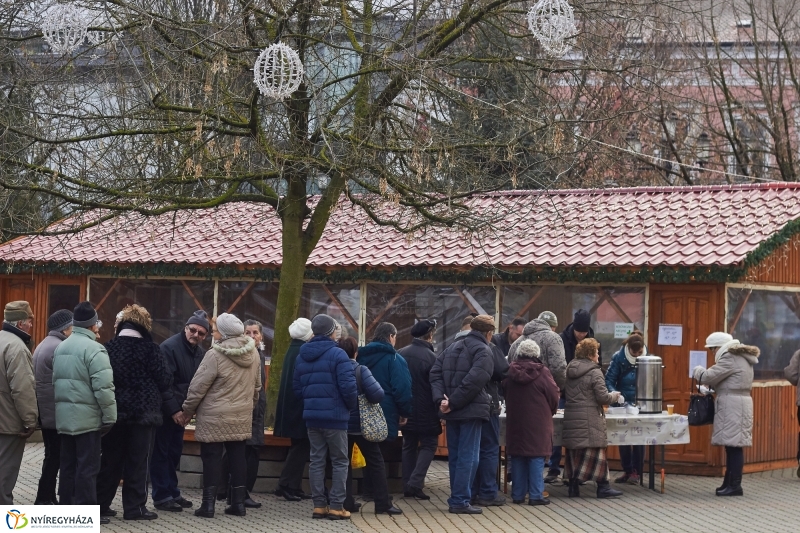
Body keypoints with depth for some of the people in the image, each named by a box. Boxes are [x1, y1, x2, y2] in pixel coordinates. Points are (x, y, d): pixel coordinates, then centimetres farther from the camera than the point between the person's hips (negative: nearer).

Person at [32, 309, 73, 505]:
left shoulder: (43, 345, 18)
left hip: (45, 412, 10)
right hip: (58, 413, -10)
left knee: (52, 456, 13)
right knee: (56, 457, -6)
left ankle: (47, 497, 16)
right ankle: (44, 499, -5)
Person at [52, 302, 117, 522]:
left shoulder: (61, 347, 12)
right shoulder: (93, 349, -14)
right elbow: (103, 387, -19)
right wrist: (109, 417, -12)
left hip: (64, 415, 8)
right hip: (87, 416, -8)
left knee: (68, 463, 13)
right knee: (87, 466, -3)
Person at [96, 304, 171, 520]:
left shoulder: (109, 347, 1)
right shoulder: (149, 348, -8)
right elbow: (164, 380, -6)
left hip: (114, 411, 3)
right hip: (143, 412, -3)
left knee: (110, 460, 11)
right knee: (137, 461, 2)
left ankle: (101, 504, 14)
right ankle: (134, 507, 3)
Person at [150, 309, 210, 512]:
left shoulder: (200, 352, 7)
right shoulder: (170, 347, -16)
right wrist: (173, 409, -21)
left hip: (181, 410, 8)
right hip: (165, 410, -7)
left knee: (175, 452, 14)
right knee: (161, 452, -2)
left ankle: (172, 492, 22)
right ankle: (161, 496, 1)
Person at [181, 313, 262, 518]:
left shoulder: (215, 355, -17)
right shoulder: (253, 353, 4)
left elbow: (198, 386, -13)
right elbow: (256, 386, 14)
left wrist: (187, 411, -2)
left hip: (214, 417, -6)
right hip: (241, 417, 6)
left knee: (212, 457, 0)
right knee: (237, 456, 11)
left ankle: (208, 504, 1)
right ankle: (238, 502, 14)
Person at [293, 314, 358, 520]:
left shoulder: (302, 356, 8)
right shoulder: (337, 354, -13)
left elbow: (297, 387, 12)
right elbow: (348, 386, -18)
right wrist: (352, 405, -1)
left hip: (311, 416, 6)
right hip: (334, 416, -6)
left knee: (316, 460, 11)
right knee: (340, 461, 3)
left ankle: (319, 505, 12)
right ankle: (336, 506, 1)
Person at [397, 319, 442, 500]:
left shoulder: (401, 354, 1)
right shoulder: (431, 357, -16)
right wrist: (440, 410, -3)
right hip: (425, 412, -5)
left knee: (409, 446, 15)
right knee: (429, 445, 6)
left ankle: (407, 486, 12)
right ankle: (416, 482, -10)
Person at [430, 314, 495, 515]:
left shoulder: (453, 347, 15)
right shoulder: (484, 351, -8)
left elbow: (435, 372, 6)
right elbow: (474, 380, -21)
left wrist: (441, 398, -5)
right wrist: (453, 402, -17)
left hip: (452, 412, 7)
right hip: (471, 410, -7)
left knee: (455, 455, 14)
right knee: (468, 457, -3)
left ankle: (456, 498, 18)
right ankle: (460, 501, -4)